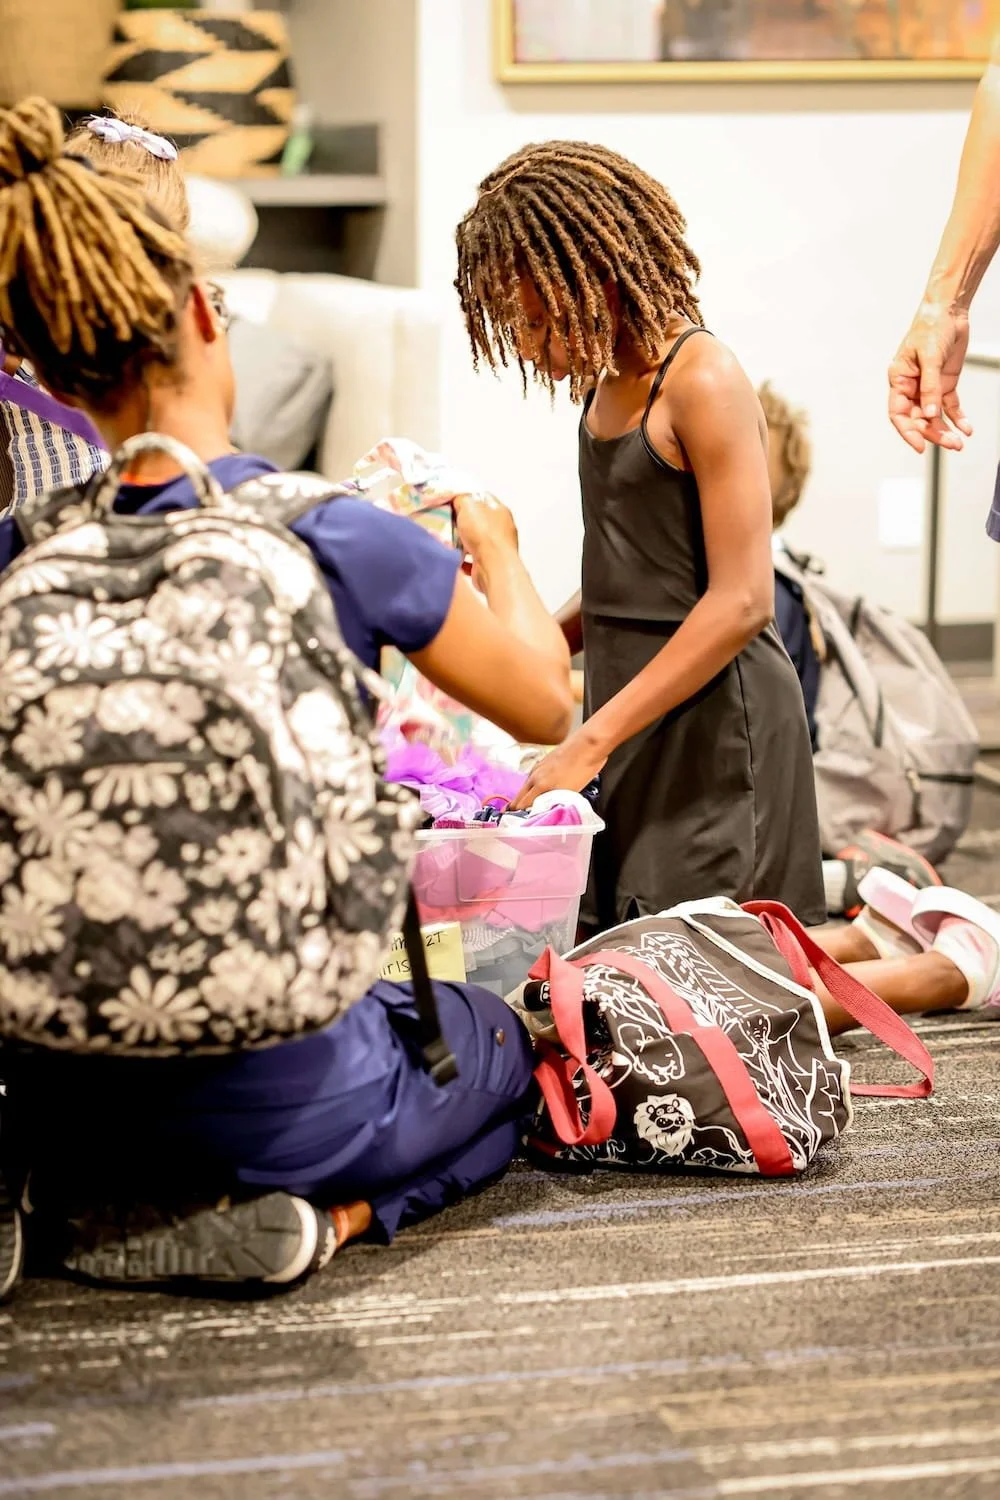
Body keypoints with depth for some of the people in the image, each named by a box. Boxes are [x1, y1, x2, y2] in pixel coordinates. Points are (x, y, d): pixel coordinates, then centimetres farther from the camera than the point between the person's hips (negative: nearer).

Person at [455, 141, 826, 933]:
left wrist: (590, 741, -21)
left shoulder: (703, 382, -14)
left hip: (712, 716, -8)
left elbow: (741, 602, -19)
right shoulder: (609, 381, 12)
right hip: (634, 709, 8)